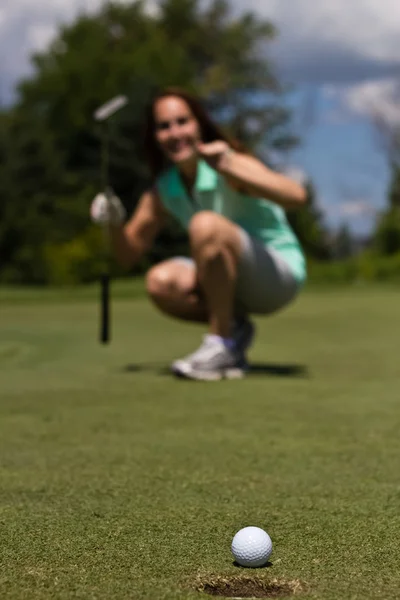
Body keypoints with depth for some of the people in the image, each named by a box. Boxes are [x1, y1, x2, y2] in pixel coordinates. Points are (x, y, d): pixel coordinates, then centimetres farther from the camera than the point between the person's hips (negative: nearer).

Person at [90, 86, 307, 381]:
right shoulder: (164, 189, 1)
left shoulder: (232, 163, -18)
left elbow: (296, 196, -36)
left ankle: (222, 346, -22)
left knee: (206, 225, -32)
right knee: (160, 282, -23)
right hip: (232, 283, 6)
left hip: (282, 275, -6)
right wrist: (115, 221, -13)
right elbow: (129, 254, 8)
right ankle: (233, 328, 1)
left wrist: (229, 168, -45)